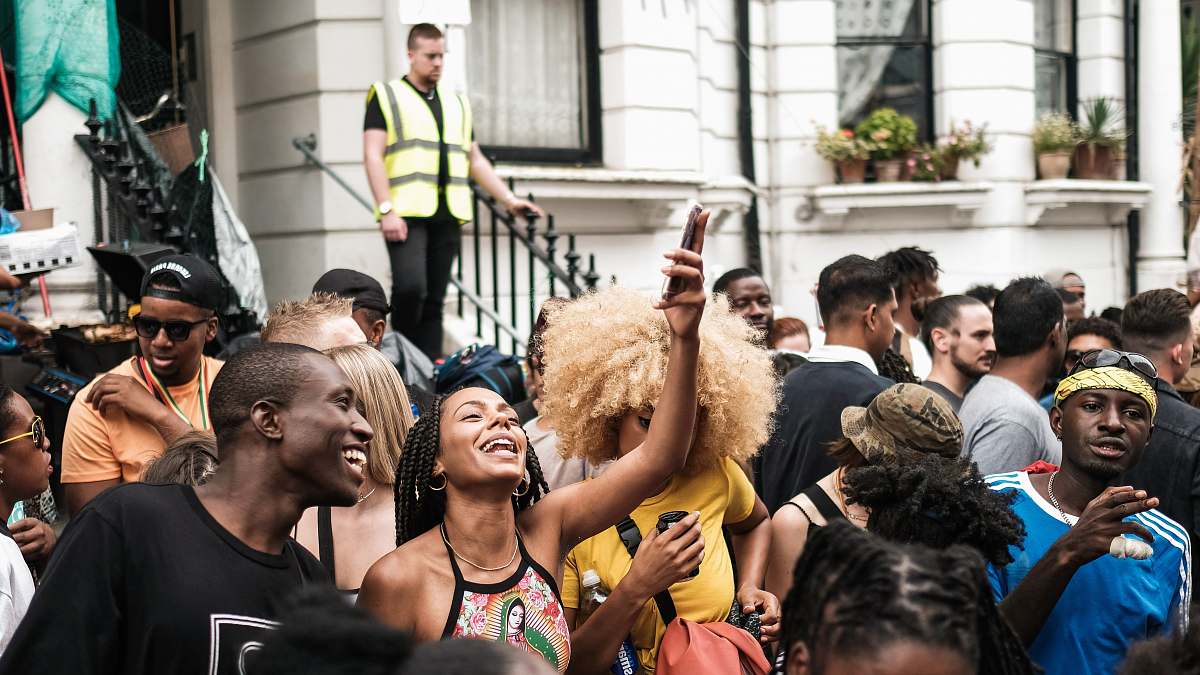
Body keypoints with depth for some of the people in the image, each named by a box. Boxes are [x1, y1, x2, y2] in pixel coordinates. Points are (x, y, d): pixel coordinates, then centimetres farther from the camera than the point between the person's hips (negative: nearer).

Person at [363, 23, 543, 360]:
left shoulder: (457, 104, 22)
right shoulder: (386, 96, 6)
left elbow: (475, 160, 25)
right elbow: (373, 155, -3)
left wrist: (509, 199, 14)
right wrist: (387, 210, -14)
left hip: (447, 216, 5)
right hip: (406, 212, -5)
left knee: (434, 300, 3)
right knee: (410, 287, -19)